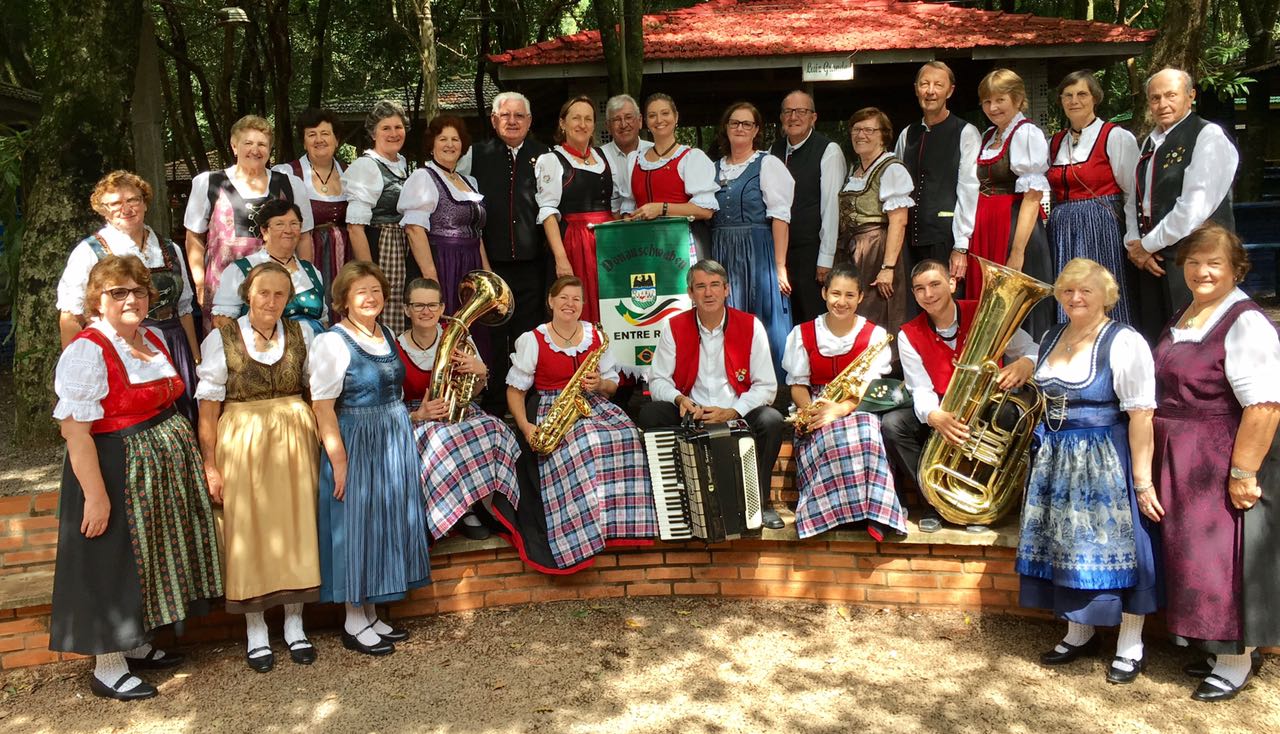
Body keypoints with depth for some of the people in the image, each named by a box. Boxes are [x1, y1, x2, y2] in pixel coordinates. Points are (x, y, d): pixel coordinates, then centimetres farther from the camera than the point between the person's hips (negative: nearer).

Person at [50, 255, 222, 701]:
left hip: (165, 466, 9)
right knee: (114, 567, 3)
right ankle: (107, 671, 18)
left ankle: (135, 646, 36)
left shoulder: (154, 339, 8)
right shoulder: (87, 352, -18)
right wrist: (95, 495, -24)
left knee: (152, 556, 18)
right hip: (117, 470, -8)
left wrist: (188, 455, 14)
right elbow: (74, 430, -21)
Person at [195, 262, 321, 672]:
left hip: (294, 439, 2)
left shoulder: (302, 333, 4)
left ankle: (294, 625, 20)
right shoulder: (222, 339, -4)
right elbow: (208, 407, -5)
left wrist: (319, 446, 0)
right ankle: (255, 632, 17)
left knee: (295, 526, 5)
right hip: (241, 443, -2)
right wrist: (210, 466, -8)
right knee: (247, 531, 3)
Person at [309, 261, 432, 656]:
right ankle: (354, 624, 15)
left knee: (387, 522, 13)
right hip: (356, 442, -8)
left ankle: (370, 615, 26)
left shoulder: (388, 336, 9)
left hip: (395, 442, 8)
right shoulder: (332, 342, -13)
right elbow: (322, 406, -17)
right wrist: (339, 461, -20)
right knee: (356, 525, 1)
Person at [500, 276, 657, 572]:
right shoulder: (532, 340, -1)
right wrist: (525, 426, -16)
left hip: (592, 404, 4)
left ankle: (617, 519, -20)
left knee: (624, 435, -29)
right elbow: (515, 390, 1)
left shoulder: (595, 335, 8)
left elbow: (613, 384, 13)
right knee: (582, 445, -36)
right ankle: (581, 528, -25)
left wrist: (599, 384, -12)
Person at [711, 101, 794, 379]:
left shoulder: (769, 164, 2)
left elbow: (780, 218, -6)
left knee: (764, 322, -4)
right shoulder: (714, 168, 15)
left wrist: (780, 266, -15)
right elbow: (707, 215, 15)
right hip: (722, 255, 4)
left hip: (758, 253, -4)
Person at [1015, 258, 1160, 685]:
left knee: (1117, 548, 2)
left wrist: (1142, 479, -20)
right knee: (1068, 548, 13)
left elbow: (1141, 415, -18)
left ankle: (1130, 647, 18)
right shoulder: (1051, 339, 9)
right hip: (1056, 460, 7)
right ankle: (1078, 635, 29)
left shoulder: (1124, 343, -13)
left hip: (1107, 463, -6)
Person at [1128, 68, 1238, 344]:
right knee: (1153, 342, 8)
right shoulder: (1149, 143, 17)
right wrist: (1134, 245, -2)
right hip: (1149, 260, 7)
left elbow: (1195, 206, -16)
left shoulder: (1209, 136, -7)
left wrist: (1148, 244, -9)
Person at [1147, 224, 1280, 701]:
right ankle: (1214, 647, 31)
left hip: (1223, 465, -8)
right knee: (1193, 555, 15)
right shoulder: (1184, 319, 11)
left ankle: (1235, 664, 17)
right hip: (1179, 465, 8)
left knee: (1225, 560, 1)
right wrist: (1151, 476, 18)